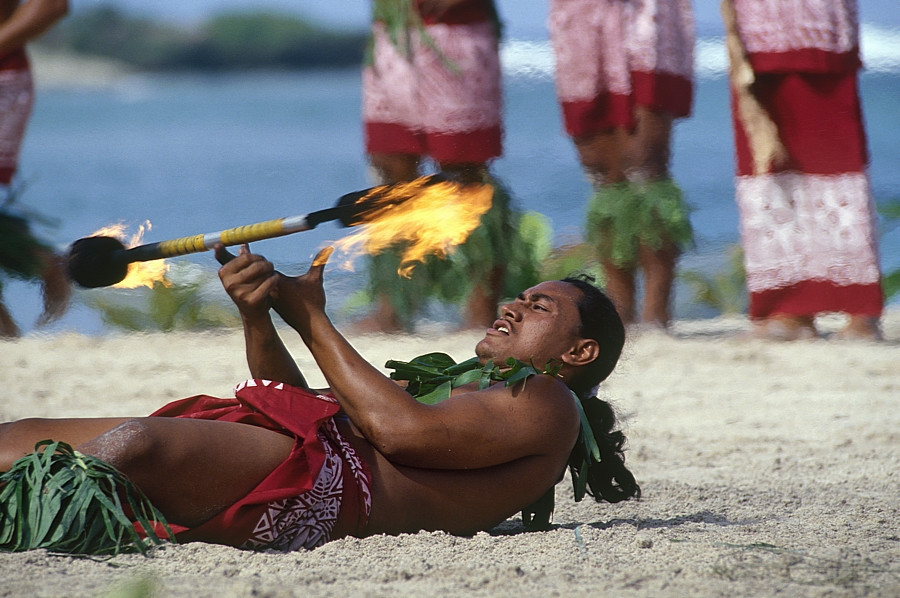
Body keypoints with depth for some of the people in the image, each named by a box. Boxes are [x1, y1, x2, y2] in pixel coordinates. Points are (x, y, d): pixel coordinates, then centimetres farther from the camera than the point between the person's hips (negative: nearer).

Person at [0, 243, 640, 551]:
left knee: (136, 444, -36)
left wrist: (312, 318, 2)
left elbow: (401, 430, -7)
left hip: (324, 482, -9)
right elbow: (301, 402, 30)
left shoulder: (547, 403, 10)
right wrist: (258, 314, 12)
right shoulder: (459, 390, 38)